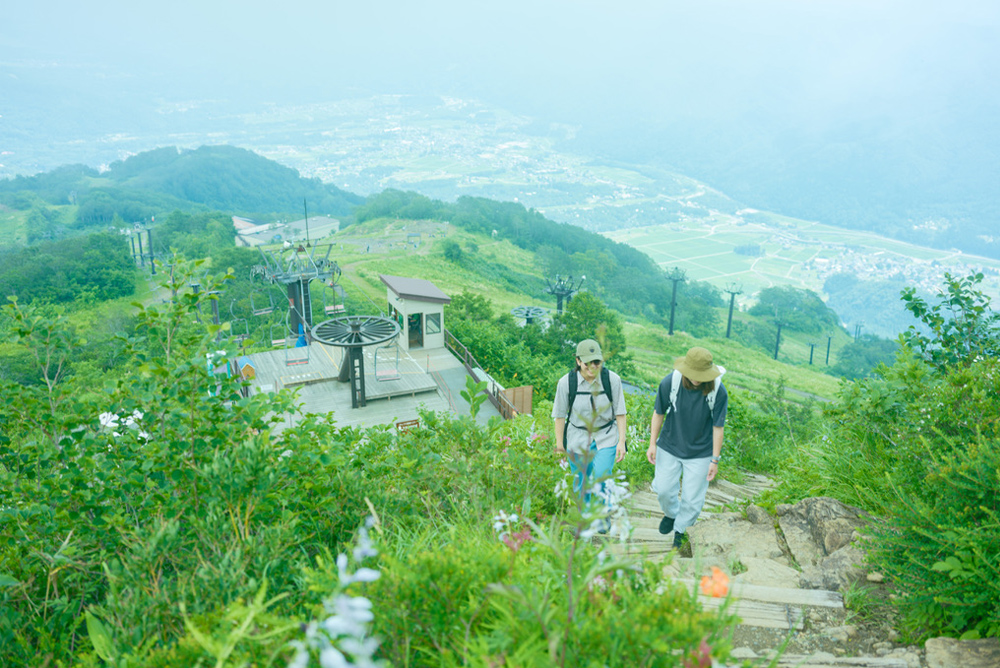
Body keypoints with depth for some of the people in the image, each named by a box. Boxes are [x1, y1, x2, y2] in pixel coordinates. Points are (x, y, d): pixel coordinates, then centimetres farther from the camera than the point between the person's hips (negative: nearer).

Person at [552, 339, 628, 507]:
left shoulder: (612, 379, -15)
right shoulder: (566, 382, -16)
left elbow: (620, 413, -5)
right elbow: (560, 414, -4)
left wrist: (622, 441, -6)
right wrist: (559, 442, 3)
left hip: (606, 438, -1)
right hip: (578, 440, 1)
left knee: (600, 484, -11)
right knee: (581, 484, 14)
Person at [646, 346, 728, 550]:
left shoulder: (718, 392, -20)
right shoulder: (670, 382, -18)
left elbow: (718, 427, -10)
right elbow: (658, 413, -3)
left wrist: (715, 460, -7)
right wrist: (652, 444, -2)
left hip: (700, 453, -1)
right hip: (669, 447, 1)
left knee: (692, 498, 7)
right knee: (664, 488, 9)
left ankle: (680, 529, 36)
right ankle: (670, 513, 44)